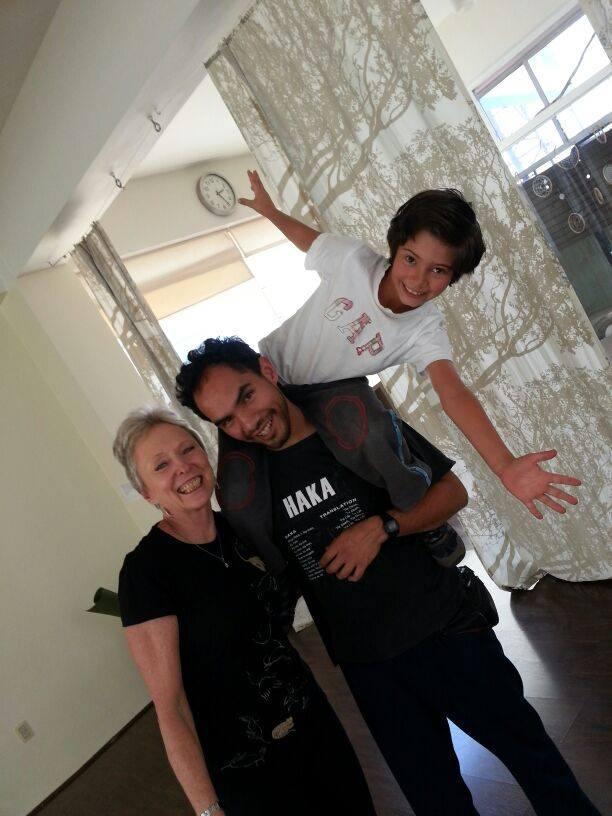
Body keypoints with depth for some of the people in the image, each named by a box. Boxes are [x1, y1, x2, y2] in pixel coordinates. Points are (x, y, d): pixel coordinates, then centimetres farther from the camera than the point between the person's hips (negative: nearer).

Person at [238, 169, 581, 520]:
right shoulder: (354, 257, -23)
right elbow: (309, 239, 0)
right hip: (267, 370, 1)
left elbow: (454, 393, -40)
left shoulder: (427, 330, -25)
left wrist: (505, 465, -54)